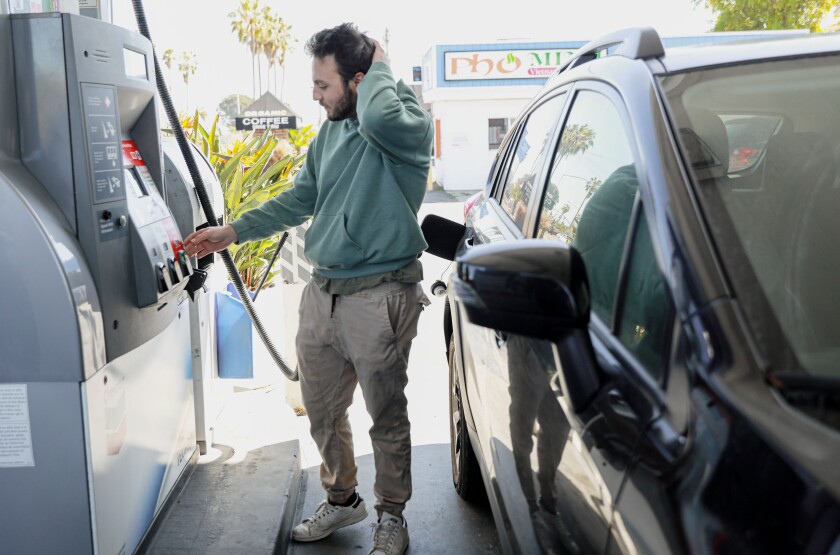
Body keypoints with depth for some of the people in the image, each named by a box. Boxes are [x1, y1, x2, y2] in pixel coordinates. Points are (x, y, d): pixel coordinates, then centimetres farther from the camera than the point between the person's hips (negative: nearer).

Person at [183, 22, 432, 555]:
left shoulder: (408, 123, -10)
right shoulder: (330, 133, 13)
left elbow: (379, 118, -34)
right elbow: (300, 200, 18)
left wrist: (381, 68, -14)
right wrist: (234, 231, 13)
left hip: (380, 296, -7)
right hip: (323, 292, 7)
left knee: (387, 416, 7)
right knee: (322, 411, 17)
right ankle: (342, 498, 39)